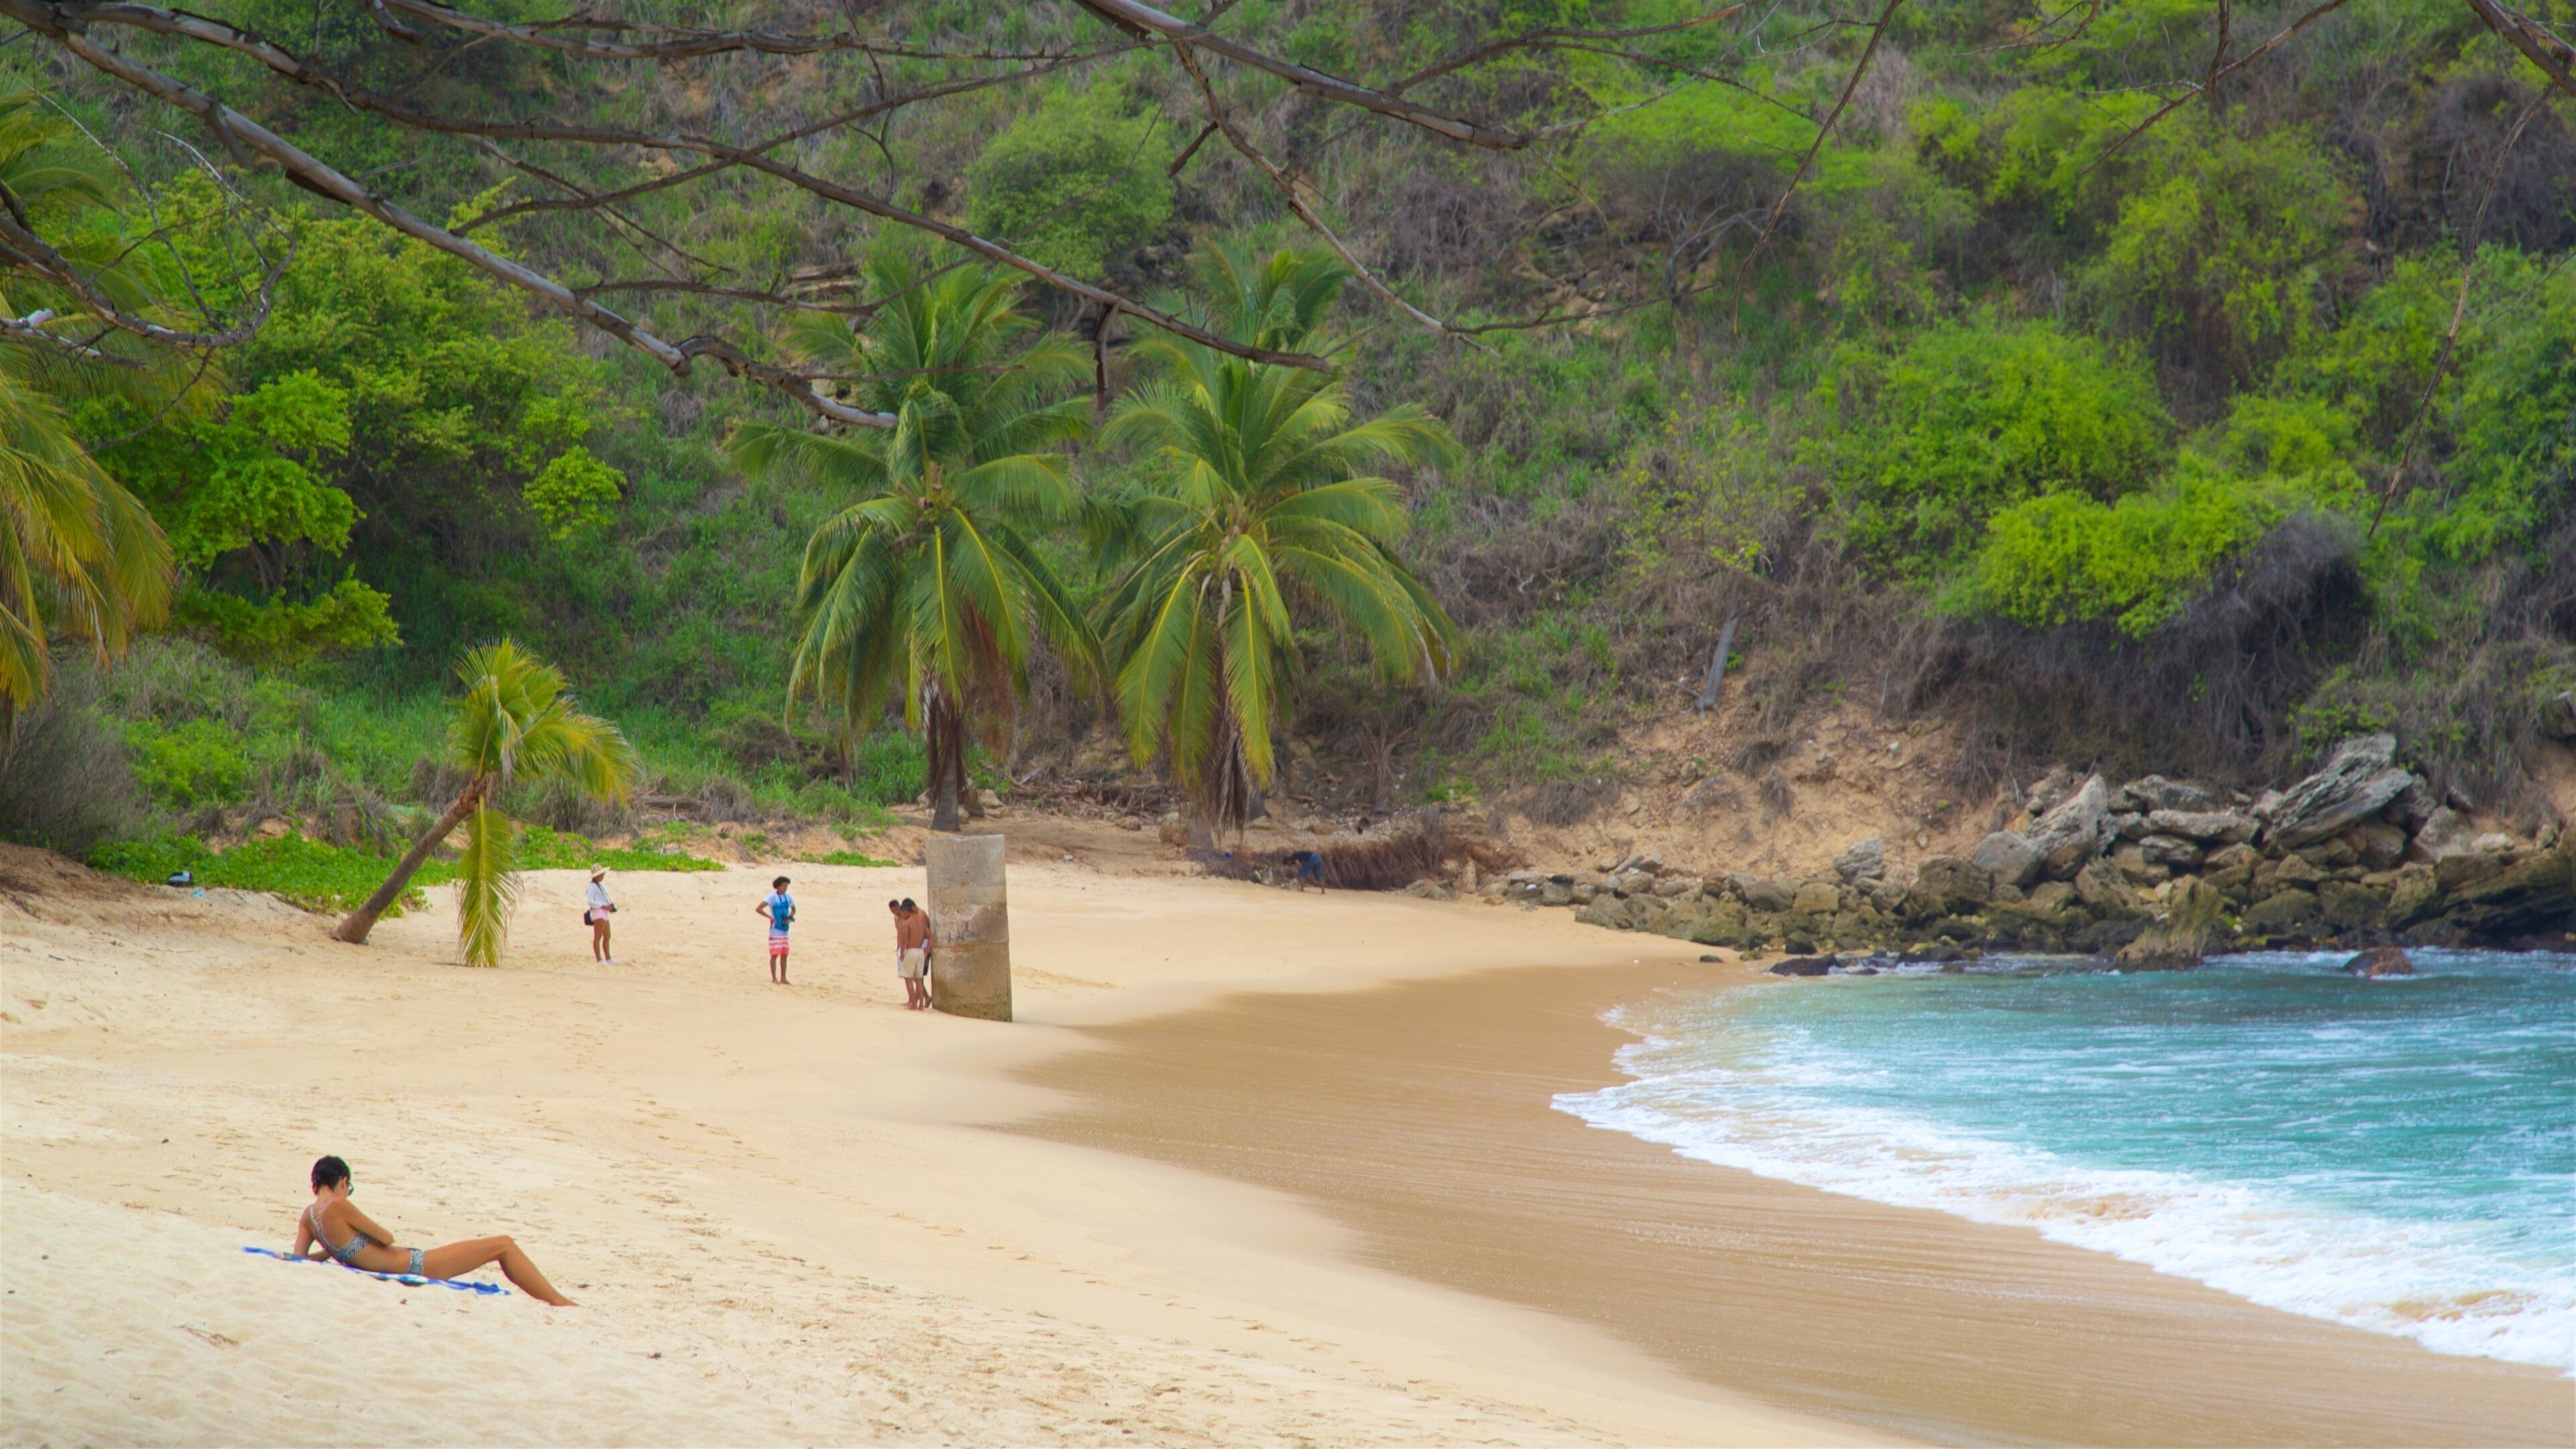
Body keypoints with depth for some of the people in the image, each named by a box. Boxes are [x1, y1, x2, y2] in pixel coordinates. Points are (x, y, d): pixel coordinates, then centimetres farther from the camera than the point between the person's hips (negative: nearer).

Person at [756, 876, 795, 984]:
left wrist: (791, 916, 5)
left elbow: (793, 909, 26)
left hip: (785, 930, 7)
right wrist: (770, 917, -17)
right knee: (775, 954, -6)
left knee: (784, 955, 8)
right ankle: (774, 979, -2)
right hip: (775, 930, -7)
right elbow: (758, 909, -17)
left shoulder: (788, 897, 9)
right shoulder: (772, 897, -11)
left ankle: (783, 978, 15)